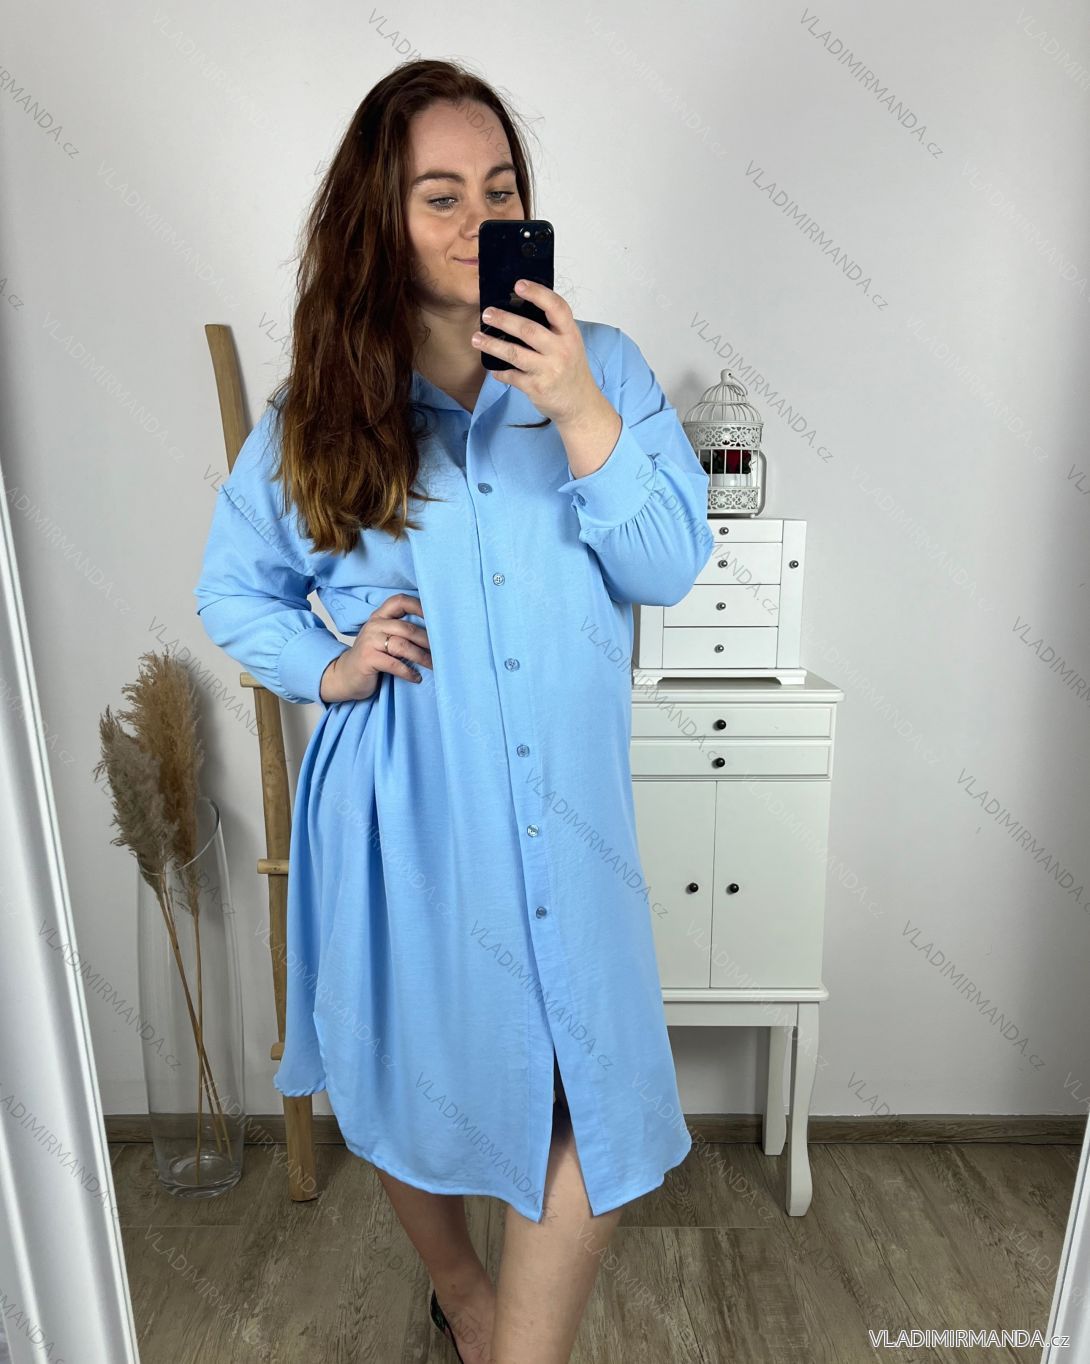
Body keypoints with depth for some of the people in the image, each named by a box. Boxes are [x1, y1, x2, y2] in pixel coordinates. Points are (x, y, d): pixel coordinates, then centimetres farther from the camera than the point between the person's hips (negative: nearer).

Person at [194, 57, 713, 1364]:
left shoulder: (601, 367, 1)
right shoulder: (314, 415, 0)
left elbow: (670, 570, -7)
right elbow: (234, 587, 10)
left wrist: (579, 413, -19)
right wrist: (326, 666, -8)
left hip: (562, 811, 0)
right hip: (400, 817, 1)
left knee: (595, 1106, 3)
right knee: (412, 1086, 20)